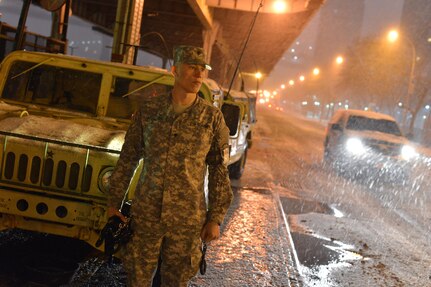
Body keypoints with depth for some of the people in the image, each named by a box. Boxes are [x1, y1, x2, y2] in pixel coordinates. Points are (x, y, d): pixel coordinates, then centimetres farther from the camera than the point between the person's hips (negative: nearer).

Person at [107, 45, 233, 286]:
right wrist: (114, 203, 6)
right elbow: (128, 159, 6)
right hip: (146, 214, 1)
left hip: (187, 220, -1)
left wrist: (215, 219, -2)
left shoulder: (212, 117, -3)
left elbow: (219, 172, 1)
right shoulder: (148, 109, -1)